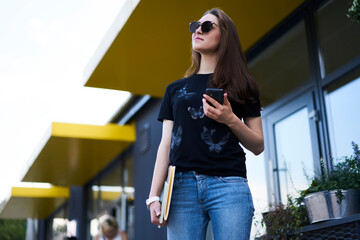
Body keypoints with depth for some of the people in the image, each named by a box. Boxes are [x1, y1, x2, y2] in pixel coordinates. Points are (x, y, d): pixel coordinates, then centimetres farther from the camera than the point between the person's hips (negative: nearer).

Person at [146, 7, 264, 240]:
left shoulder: (241, 86, 12)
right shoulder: (175, 89, 19)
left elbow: (258, 146, 9)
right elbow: (166, 145, 14)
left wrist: (231, 120, -8)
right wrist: (154, 196, 5)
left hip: (228, 185, -2)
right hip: (182, 186, 2)